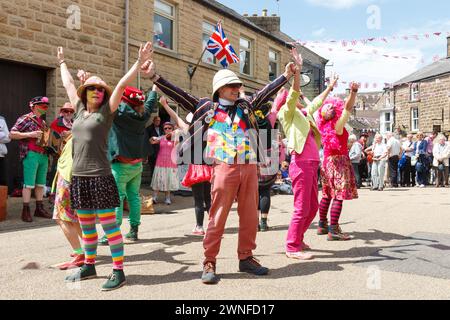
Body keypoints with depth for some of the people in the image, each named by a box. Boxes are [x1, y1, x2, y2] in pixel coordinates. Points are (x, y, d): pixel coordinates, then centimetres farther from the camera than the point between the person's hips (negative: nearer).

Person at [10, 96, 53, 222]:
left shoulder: (43, 122, 20)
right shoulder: (25, 119, -2)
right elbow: (12, 134, -8)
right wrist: (30, 134, -16)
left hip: (44, 155, 7)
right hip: (31, 155, -7)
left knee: (41, 183, 8)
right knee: (29, 183, -6)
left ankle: (39, 208, 15)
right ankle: (26, 210, -1)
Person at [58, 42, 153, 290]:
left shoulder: (106, 111, 0)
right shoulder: (80, 110, 14)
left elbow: (121, 85, -7)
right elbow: (68, 84, 29)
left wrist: (140, 62, -11)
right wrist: (62, 62, 41)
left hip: (100, 176, -6)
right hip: (78, 176, 6)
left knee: (109, 224, -4)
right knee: (86, 226, 15)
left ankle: (118, 271, 3)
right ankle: (89, 266, 29)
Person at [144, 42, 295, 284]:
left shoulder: (245, 106, 18)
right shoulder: (207, 107, 6)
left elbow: (265, 92, 25)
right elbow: (179, 95, 3)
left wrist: (286, 76, 25)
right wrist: (155, 77, -2)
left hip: (249, 167, 5)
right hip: (224, 168, -4)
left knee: (250, 216, 10)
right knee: (218, 217, -2)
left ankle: (246, 257, 24)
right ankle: (209, 263, 9)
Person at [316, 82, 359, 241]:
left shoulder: (322, 125, 4)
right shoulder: (338, 125, -12)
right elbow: (348, 108, -25)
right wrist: (353, 92, -37)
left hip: (327, 161, 8)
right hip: (339, 161, -8)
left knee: (327, 195, 13)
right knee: (339, 195, -8)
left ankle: (322, 225, 19)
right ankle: (333, 230, -11)